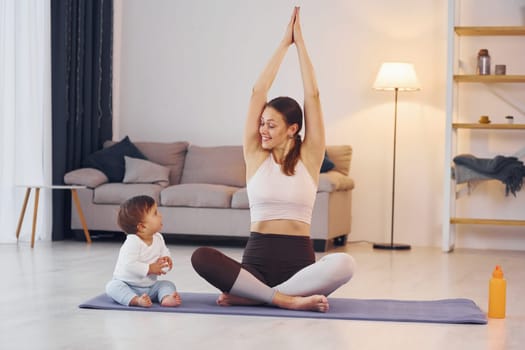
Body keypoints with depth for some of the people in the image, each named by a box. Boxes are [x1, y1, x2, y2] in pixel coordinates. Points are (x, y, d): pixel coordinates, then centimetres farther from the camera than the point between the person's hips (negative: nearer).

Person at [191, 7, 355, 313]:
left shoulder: (309, 158, 5)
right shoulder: (256, 156, 7)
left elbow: (313, 96, 1)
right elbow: (258, 93, 3)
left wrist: (300, 40, 5)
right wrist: (284, 43, 6)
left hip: (299, 260, 0)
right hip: (257, 258, 0)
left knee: (344, 264, -34)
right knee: (201, 257, -29)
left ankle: (248, 294, -25)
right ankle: (286, 299, -28)